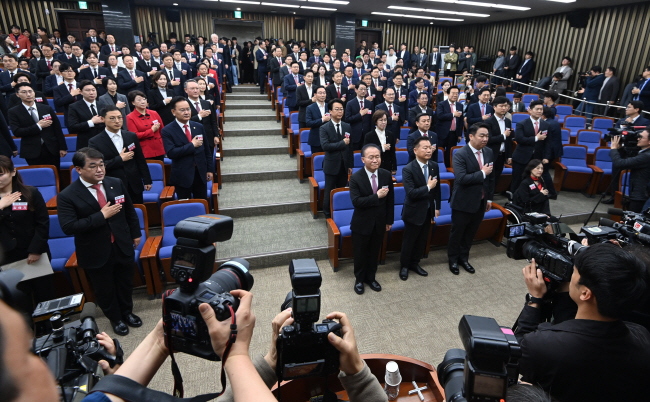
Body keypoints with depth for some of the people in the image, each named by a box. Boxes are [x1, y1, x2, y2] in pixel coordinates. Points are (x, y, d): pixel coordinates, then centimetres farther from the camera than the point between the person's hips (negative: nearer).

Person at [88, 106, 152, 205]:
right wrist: (120, 159, -13)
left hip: (135, 187, 3)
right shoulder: (95, 142, -4)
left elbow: (140, 160, 10)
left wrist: (147, 181, 9)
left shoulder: (131, 136, 6)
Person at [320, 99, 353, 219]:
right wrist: (342, 143, -18)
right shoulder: (324, 128, -7)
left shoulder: (347, 127, 8)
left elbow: (350, 147, 9)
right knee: (329, 192, 5)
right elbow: (325, 146, -22)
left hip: (344, 165, 4)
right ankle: (328, 216, 19)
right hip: (332, 166, -4)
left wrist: (350, 165, 7)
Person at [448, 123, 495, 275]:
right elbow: (461, 178, -29)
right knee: (457, 233, 11)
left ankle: (463, 257, 37)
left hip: (481, 202, 6)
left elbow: (491, 177, 11)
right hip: (463, 203, -6)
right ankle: (453, 259, 31)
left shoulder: (489, 152, 3)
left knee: (471, 233, 18)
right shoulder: (460, 154, -18)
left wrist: (489, 198, 11)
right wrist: (482, 173, -21)